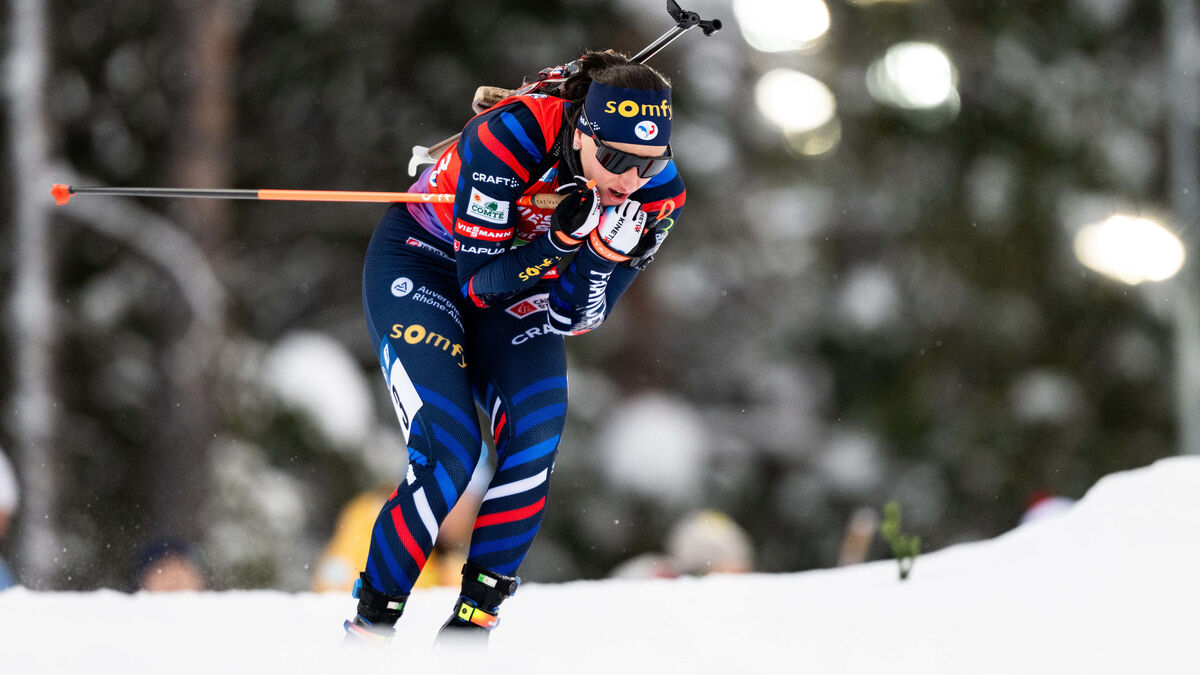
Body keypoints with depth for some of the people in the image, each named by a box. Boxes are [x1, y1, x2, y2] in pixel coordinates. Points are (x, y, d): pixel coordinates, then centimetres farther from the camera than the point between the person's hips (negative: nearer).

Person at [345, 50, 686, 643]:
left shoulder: (657, 193, -21)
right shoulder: (510, 136, -35)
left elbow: (573, 320, -16)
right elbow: (480, 281, -28)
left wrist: (606, 252, -35)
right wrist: (562, 239, -43)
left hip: (519, 287, 4)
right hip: (419, 265, -4)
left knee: (536, 428, -22)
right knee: (450, 453, -21)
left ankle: (471, 621, -13)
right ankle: (369, 626, -6)